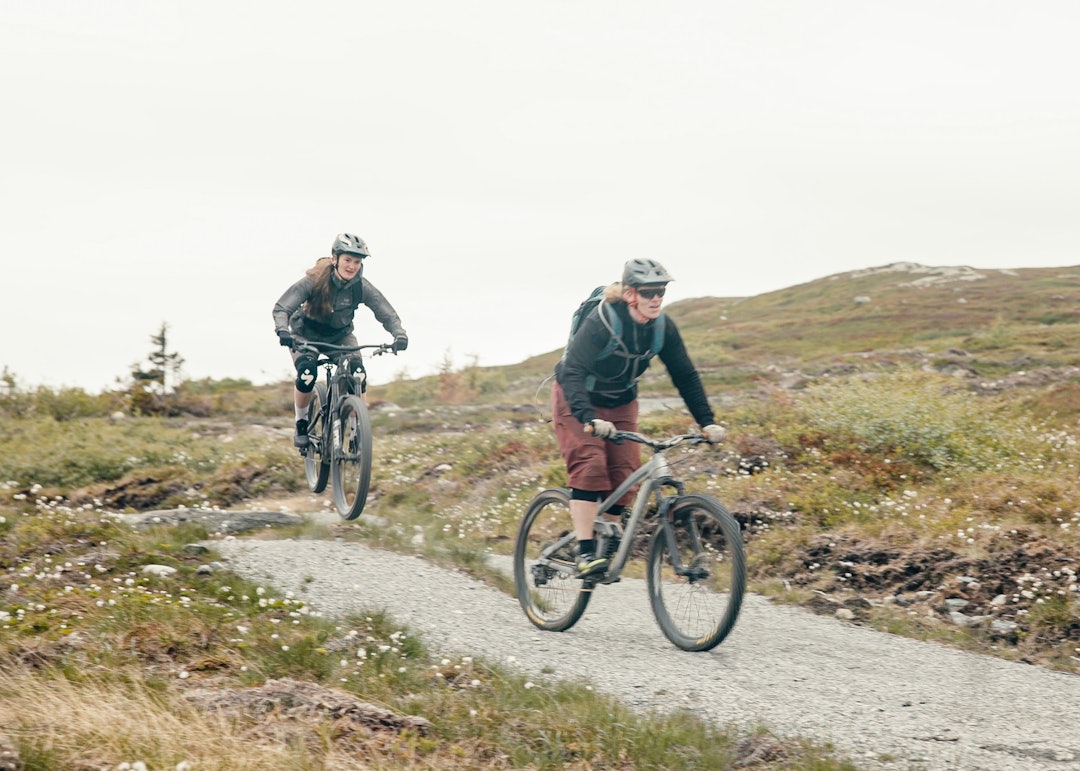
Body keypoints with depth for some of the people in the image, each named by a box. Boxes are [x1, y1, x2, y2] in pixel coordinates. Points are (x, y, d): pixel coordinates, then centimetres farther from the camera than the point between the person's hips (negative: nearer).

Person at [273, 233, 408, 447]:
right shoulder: (314, 281, -28)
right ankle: (301, 425, -6)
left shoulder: (362, 287, -20)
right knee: (307, 373, -29)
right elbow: (281, 308, -29)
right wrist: (283, 330, -50)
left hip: (340, 335, 2)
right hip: (306, 335, -2)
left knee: (358, 374, -23)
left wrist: (399, 334, -39)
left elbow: (387, 313, -18)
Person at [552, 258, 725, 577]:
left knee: (624, 473, -7)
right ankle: (585, 552, -25)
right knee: (589, 466, -23)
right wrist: (589, 419, -54)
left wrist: (707, 421, -17)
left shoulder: (662, 327, -15)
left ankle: (609, 546, 9)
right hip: (577, 400, -5)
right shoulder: (602, 322, -31)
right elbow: (572, 372, -40)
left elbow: (685, 376, -7)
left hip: (621, 404, 5)